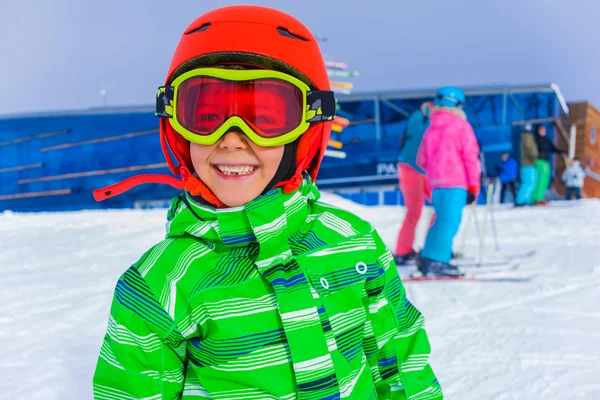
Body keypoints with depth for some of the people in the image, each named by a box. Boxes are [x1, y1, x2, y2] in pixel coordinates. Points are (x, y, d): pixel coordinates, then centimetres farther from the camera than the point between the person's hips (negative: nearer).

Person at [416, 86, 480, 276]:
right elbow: (470, 157, -6)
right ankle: (437, 262, -19)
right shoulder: (461, 126, -1)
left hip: (435, 183, 7)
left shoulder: (431, 129, 17)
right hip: (455, 183, -7)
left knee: (443, 221, 17)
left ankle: (427, 257, 13)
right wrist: (474, 186, -2)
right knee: (449, 222, -10)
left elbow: (421, 160, 17)